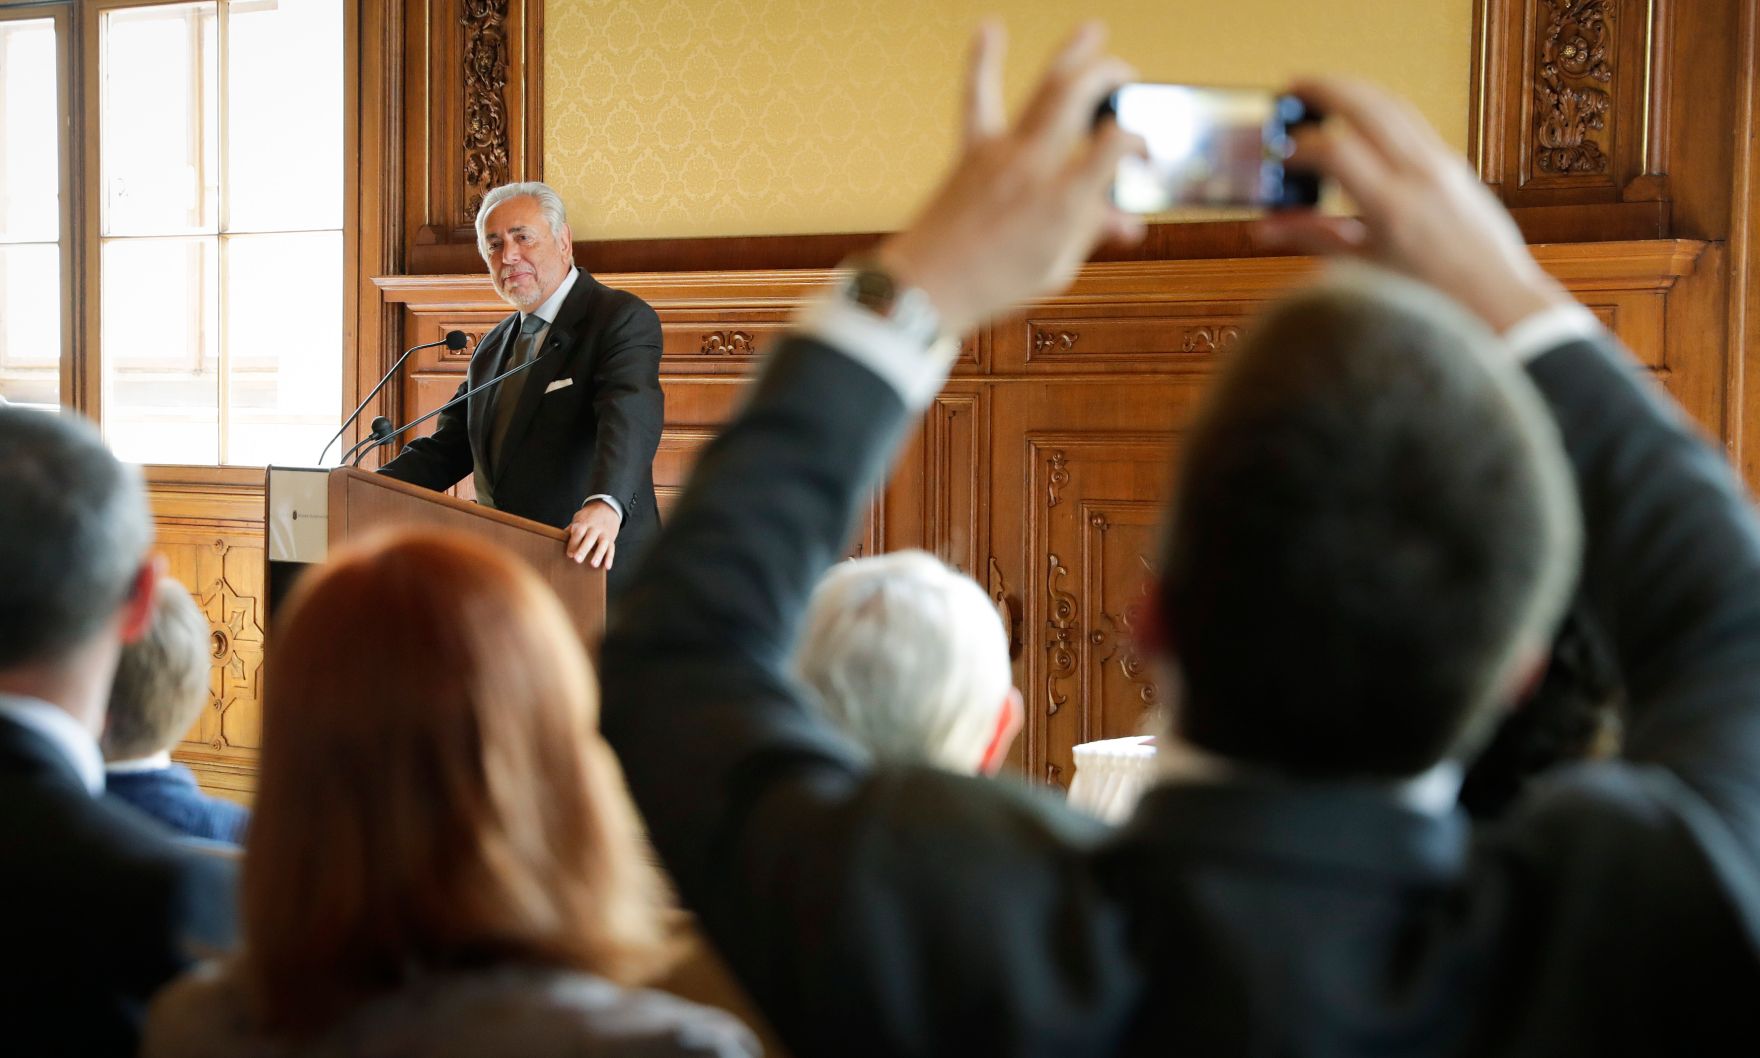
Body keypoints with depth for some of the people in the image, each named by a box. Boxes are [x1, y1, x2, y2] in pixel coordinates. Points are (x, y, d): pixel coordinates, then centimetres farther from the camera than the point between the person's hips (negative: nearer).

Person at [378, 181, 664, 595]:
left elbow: (630, 414, -23)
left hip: (596, 570, -6)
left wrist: (605, 503, -43)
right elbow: (447, 448, 19)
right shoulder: (493, 347, 19)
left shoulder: (623, 319, -6)